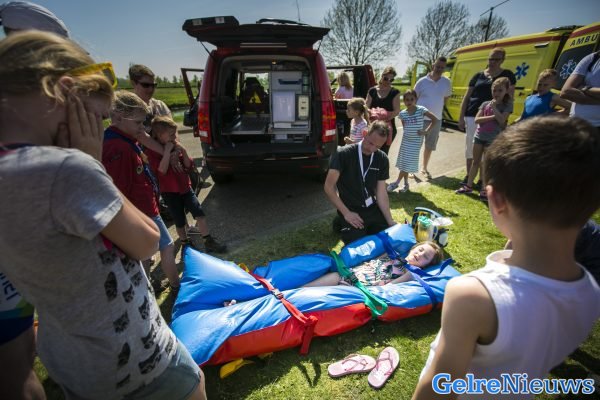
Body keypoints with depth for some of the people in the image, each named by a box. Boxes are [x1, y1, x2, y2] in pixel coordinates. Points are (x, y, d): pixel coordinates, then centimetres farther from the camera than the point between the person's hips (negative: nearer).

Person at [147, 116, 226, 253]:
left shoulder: (176, 146, 5)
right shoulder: (153, 151, -12)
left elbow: (188, 166, 4)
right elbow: (161, 171, -25)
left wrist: (183, 152, -12)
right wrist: (167, 151, -27)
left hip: (185, 187, 5)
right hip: (169, 192, -4)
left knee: (200, 213, -4)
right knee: (179, 221, 7)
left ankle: (208, 241, 4)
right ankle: (186, 243, 27)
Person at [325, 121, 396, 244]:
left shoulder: (382, 159, 1)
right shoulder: (343, 154, -14)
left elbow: (381, 193, 2)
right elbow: (329, 187, -14)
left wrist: (390, 220, -6)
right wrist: (346, 213, -17)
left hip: (373, 209, 5)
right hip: (351, 210, -4)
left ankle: (366, 229, 25)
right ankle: (342, 224, 14)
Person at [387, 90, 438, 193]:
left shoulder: (421, 110, -11)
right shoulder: (402, 113, 0)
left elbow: (435, 119, -10)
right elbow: (404, 127, 8)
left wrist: (427, 131, -13)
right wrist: (406, 133, -2)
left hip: (416, 141, -4)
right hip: (405, 140, 4)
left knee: (408, 163, -3)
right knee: (403, 162, 8)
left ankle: (397, 182, 6)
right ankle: (406, 183, 21)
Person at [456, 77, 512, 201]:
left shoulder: (507, 105, -3)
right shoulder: (485, 104, 5)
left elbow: (502, 120, -17)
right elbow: (477, 120, -6)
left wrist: (494, 108, -16)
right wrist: (492, 117, -16)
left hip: (492, 139, -3)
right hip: (479, 136, 3)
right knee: (475, 162, 11)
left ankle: (484, 189, 9)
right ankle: (469, 186, 19)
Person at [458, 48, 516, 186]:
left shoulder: (507, 75, 5)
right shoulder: (478, 75, 10)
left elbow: (509, 98, 1)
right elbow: (466, 97, 9)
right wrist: (461, 117, 2)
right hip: (472, 116, 2)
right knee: (470, 146, 6)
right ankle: (468, 175, 20)